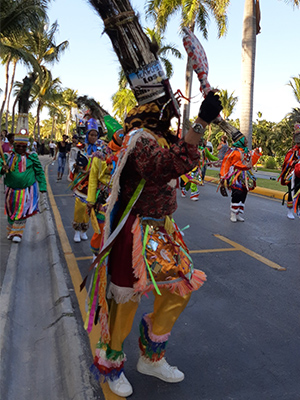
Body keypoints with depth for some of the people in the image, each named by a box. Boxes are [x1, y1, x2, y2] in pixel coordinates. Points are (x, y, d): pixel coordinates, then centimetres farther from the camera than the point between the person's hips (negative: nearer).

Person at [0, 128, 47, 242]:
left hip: (27, 190, -2)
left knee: (22, 212, -3)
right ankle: (10, 231, 36)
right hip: (11, 190, 2)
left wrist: (43, 187, 2)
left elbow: (39, 172, 2)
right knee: (11, 212, 16)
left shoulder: (31, 157, -5)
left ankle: (17, 233, 13)